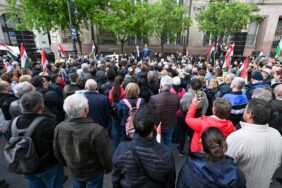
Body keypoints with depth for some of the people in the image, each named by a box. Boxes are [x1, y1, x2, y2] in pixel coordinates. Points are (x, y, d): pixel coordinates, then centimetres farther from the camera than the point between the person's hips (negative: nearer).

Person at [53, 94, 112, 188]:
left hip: (74, 171, 4)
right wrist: (108, 168, -2)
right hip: (94, 173, -4)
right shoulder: (96, 130, -37)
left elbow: (57, 153, -2)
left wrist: (67, 164, 17)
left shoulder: (59, 128, -19)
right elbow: (105, 156, -23)